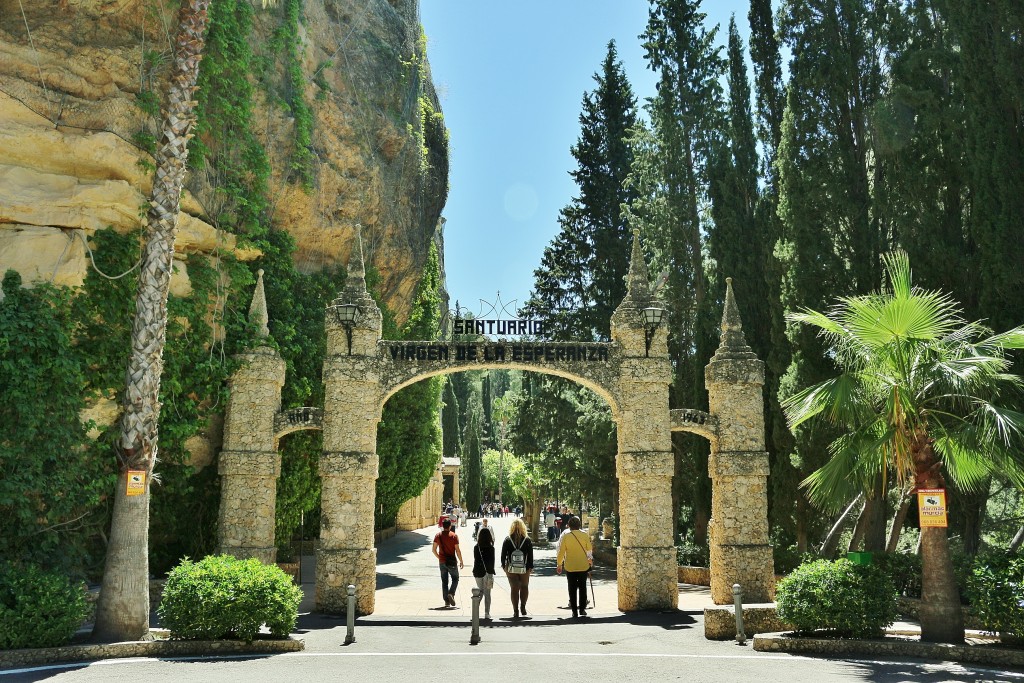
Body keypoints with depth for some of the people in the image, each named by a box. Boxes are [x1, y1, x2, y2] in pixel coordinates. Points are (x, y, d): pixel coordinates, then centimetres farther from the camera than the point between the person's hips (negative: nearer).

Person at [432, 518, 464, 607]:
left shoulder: (438, 535, 2)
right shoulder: (454, 535, -9)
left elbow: (433, 549, 1)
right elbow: (457, 550, -11)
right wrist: (461, 561, -2)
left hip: (442, 562, 3)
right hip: (451, 561, -3)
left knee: (444, 581, 11)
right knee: (455, 579, 11)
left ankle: (447, 601, 10)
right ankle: (451, 593, -13)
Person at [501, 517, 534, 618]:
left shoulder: (507, 540, -4)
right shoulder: (527, 540, -5)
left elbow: (503, 554, -2)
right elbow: (530, 555, -4)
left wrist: (504, 566, 8)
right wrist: (530, 567, 3)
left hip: (511, 569, 0)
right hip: (524, 569, 0)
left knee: (514, 589, 6)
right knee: (524, 587, 19)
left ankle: (515, 611, 4)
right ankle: (523, 606, 11)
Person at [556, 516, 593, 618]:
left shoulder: (565, 536, -8)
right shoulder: (584, 535, -6)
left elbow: (561, 551, -4)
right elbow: (589, 549, 5)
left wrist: (559, 564, 6)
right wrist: (590, 560, 25)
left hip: (570, 567, -1)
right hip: (583, 566, 1)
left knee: (572, 589, 6)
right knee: (582, 587, 14)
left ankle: (574, 611, 5)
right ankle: (582, 609, 16)